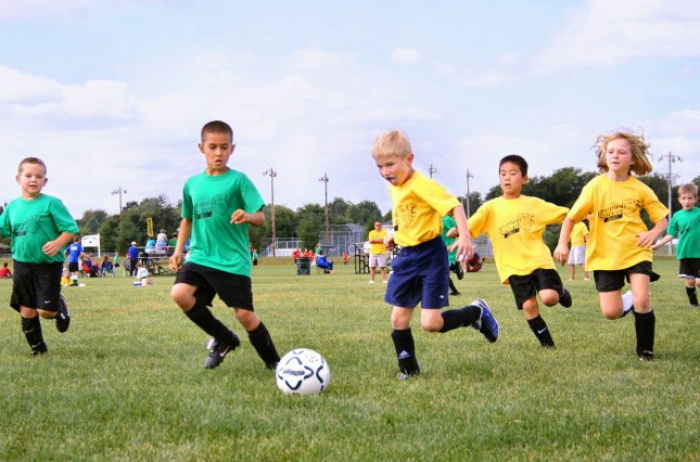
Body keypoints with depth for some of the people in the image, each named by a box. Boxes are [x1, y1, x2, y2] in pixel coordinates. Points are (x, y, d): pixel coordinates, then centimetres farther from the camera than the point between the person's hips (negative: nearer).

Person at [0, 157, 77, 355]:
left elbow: (71, 229, -9)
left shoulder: (51, 203, -8)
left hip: (49, 264, -4)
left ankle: (60, 307, 29)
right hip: (22, 264, 4)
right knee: (26, 310, 6)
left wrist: (58, 243, -26)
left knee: (46, 311, -6)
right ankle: (37, 348, 23)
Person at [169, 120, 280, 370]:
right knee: (180, 293, -20)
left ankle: (273, 362, 18)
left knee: (245, 314, -6)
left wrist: (247, 216, -31)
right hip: (200, 257, 4)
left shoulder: (238, 180, -4)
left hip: (233, 262, -4)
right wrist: (178, 250, 14)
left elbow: (261, 218, -9)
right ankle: (224, 339, 2)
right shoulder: (192, 184, 10)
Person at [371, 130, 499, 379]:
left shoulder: (422, 185, -18)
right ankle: (408, 370, 18)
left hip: (430, 255, -8)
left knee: (430, 323, -11)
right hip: (406, 256, 8)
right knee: (398, 319, 4)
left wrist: (464, 236, -37)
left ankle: (477, 312, 13)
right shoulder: (394, 188, 9)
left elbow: (454, 206, -25)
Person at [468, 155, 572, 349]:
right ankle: (547, 344, 12)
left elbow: (565, 214, 9)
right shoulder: (491, 207, 2)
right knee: (529, 305, -7)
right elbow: (470, 226, -8)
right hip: (514, 266, 1)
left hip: (539, 260, 0)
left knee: (549, 298, -19)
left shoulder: (534, 204, 5)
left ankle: (560, 291, 18)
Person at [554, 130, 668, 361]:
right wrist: (563, 243, -17)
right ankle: (630, 299, 33)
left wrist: (653, 233, -18)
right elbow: (571, 217, -4)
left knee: (642, 300, -18)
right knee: (611, 312, -3)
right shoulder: (595, 186, -8)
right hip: (605, 256, 0)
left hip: (636, 252, 0)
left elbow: (662, 218, 4)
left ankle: (645, 350, 3)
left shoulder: (640, 189, -3)